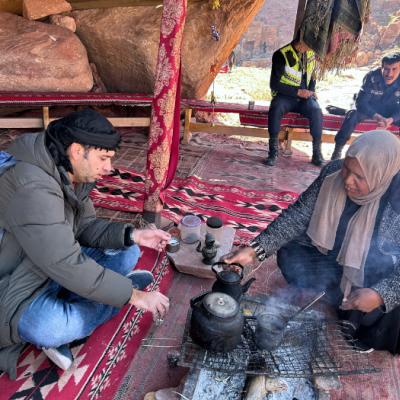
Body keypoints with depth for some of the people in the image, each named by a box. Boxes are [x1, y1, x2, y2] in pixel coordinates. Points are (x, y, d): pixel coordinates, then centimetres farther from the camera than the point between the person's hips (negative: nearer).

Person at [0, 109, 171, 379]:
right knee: (48, 330, -39)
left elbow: (86, 226, 5)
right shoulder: (32, 187, -32)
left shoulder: (70, 175, -3)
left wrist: (133, 235, -12)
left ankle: (57, 324, -8)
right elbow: (67, 265, -34)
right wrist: (133, 295, -29)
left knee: (128, 253, 2)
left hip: (56, 267, 9)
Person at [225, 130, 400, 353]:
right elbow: (298, 214, -18)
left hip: (379, 279, -3)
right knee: (290, 255, -11)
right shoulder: (333, 174, -21)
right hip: (334, 256, 4)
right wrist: (256, 249, -27)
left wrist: (381, 295, -40)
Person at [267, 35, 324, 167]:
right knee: (276, 108, -37)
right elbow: (274, 84, -13)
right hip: (285, 96, -4)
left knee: (316, 111, -28)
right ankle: (273, 151, -28)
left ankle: (317, 153, -20)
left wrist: (311, 91, 2)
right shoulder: (281, 55, -9)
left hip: (304, 96, 4)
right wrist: (298, 91, -17)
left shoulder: (310, 54, 10)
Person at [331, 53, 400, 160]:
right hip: (368, 108, -3)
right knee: (352, 115, -33)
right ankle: (338, 149, -21)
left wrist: (391, 119, -35)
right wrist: (377, 117, -40)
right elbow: (361, 102, -27)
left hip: (390, 111, 3)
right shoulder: (372, 77, -27)